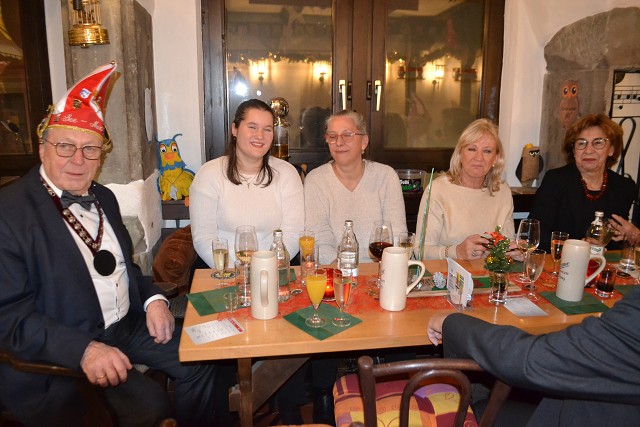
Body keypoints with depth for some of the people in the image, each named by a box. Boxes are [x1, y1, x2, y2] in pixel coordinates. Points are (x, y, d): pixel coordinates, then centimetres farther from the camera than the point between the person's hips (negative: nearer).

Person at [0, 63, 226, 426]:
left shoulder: (104, 198, 10)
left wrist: (153, 298, -2)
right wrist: (84, 349, -27)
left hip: (128, 326, 7)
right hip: (63, 353, -7)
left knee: (200, 361, -1)